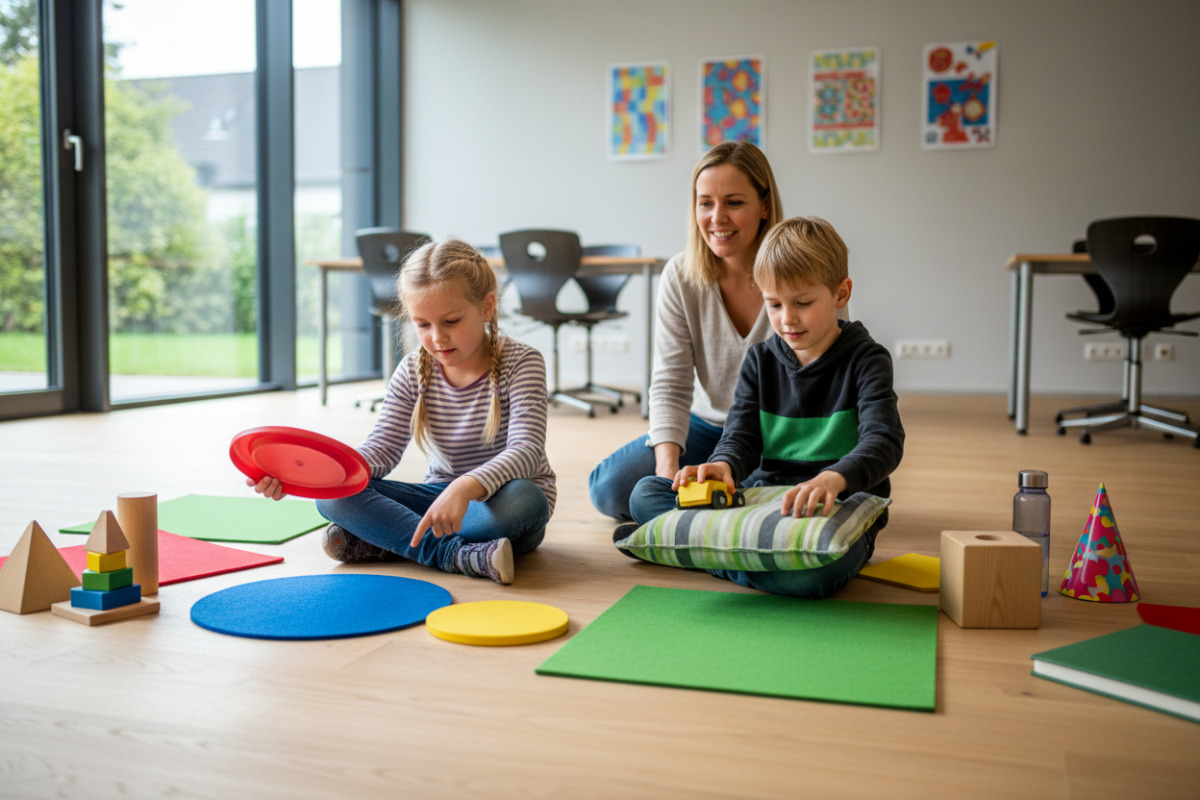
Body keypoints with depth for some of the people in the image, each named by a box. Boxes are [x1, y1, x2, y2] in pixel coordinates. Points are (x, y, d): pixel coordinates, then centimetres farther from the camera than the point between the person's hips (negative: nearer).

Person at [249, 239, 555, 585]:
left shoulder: (521, 363, -16)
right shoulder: (413, 372, -3)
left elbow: (526, 451, -29)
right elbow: (381, 451, -9)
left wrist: (467, 487, -49)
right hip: (442, 493, 4)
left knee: (522, 498, -41)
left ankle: (386, 541, -26)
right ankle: (455, 554, -31)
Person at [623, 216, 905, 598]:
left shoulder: (866, 360, -4)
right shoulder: (760, 361, 10)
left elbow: (884, 441, -19)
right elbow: (741, 437, 3)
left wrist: (833, 478, -42)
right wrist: (723, 465, -24)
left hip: (841, 509, -5)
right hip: (765, 498, 5)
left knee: (809, 573, -41)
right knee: (645, 492, -8)